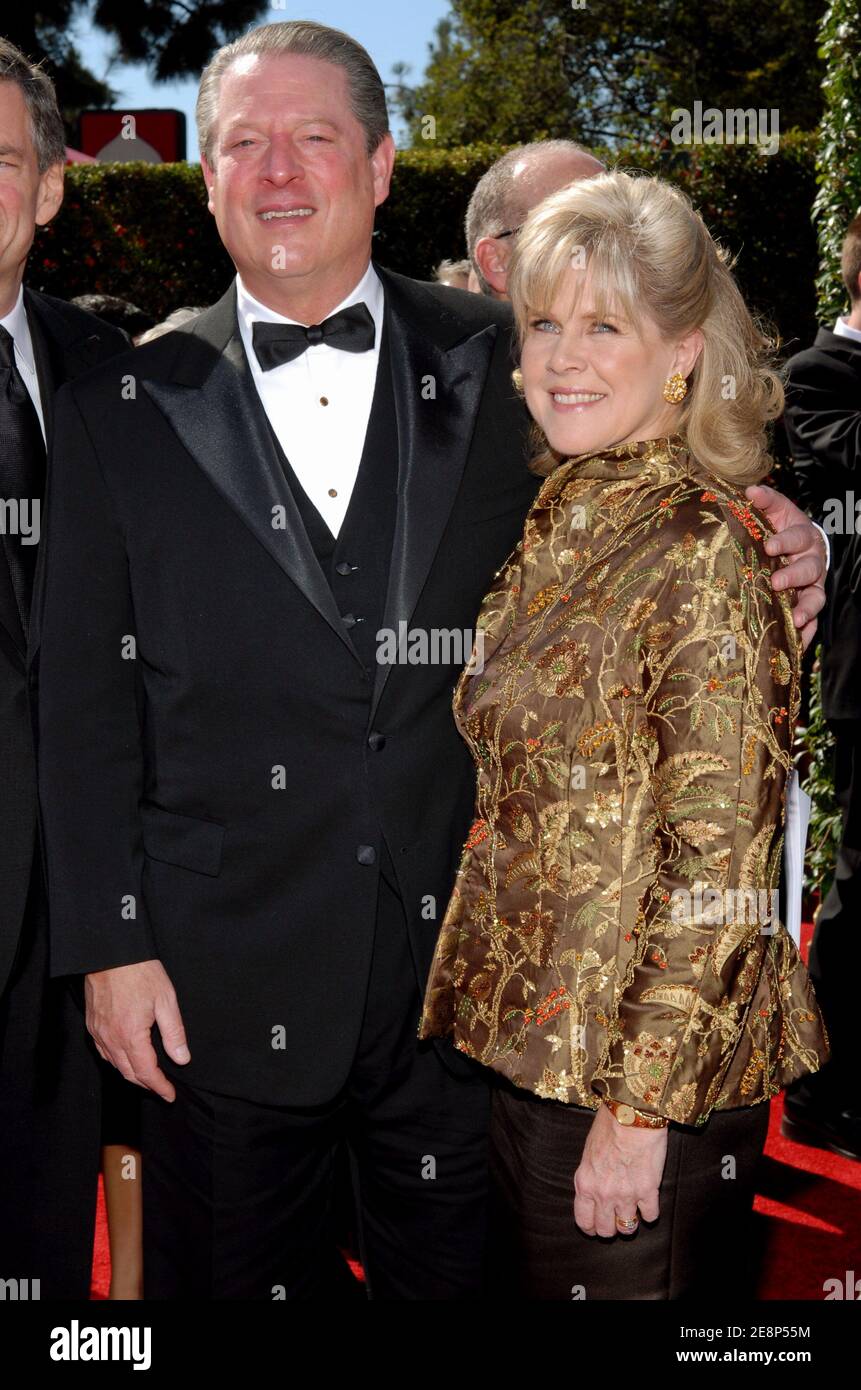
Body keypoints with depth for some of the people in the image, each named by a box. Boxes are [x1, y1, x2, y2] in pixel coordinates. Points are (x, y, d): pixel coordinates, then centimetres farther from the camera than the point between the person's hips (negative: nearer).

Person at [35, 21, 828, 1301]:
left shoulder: (497, 368, 2)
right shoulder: (129, 408, 0)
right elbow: (88, 699, 0)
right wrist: (108, 946, -3)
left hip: (464, 960, 1)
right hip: (226, 987, 0)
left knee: (457, 1276, 17)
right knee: (240, 1279, 15)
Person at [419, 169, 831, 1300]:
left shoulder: (704, 556, -19)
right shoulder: (557, 527, 6)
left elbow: (721, 870, -20)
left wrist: (637, 1105, -18)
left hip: (649, 1073, -8)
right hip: (531, 1041, 8)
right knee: (534, 1284, 23)